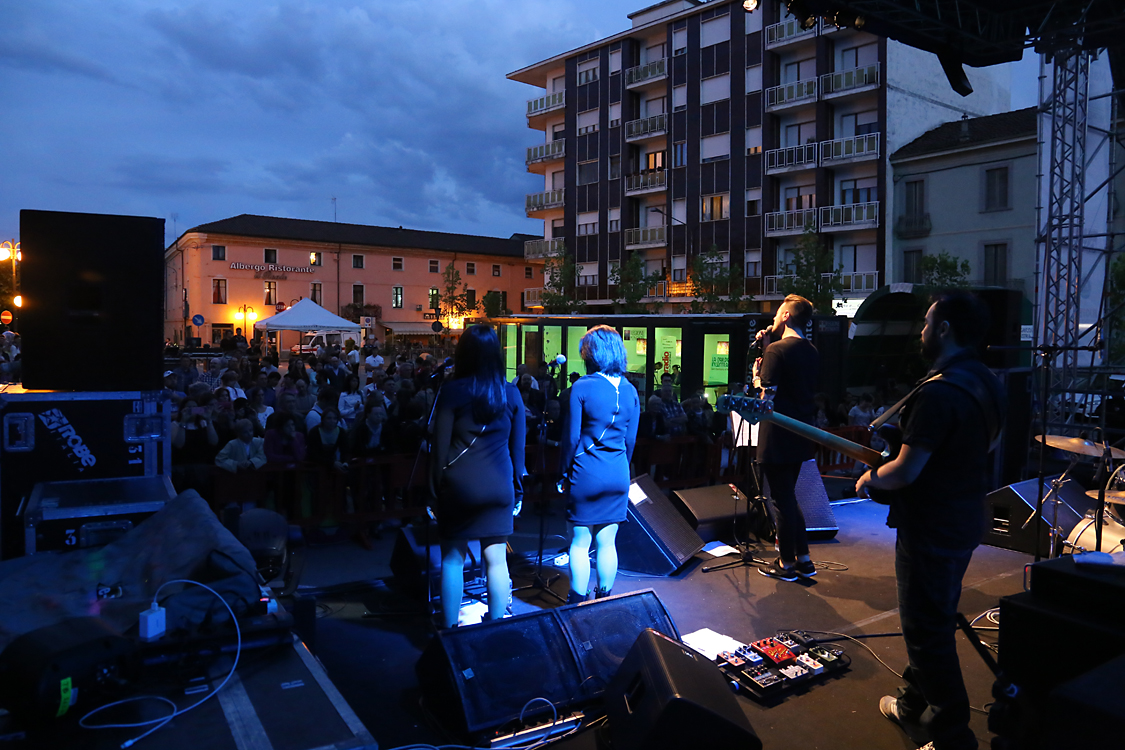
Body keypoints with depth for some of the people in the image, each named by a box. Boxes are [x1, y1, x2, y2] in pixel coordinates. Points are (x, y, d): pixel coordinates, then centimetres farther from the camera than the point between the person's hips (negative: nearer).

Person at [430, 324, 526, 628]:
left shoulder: (452, 391, -7)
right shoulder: (511, 393, 2)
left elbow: (440, 444, -5)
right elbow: (517, 446, 7)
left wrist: (437, 482, 4)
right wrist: (517, 488, 15)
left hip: (459, 485, -2)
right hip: (498, 486, 2)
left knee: (452, 559, 9)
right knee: (496, 560, 10)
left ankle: (449, 630, 16)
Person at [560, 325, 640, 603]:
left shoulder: (581, 388, -11)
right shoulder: (630, 390, 4)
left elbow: (571, 437, -8)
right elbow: (631, 440, 9)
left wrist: (565, 473, 2)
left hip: (585, 473, -4)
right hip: (618, 476, 5)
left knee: (580, 544, 6)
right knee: (607, 543, 12)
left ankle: (578, 604, 13)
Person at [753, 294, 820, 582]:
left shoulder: (777, 349, -16)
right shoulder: (812, 352, 10)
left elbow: (767, 394, -20)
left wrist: (756, 375, 1)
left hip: (777, 437, -8)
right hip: (801, 435, 8)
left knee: (782, 499, 2)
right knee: (789, 496, 19)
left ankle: (786, 564, 12)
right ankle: (803, 558, 24)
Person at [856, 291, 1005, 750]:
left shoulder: (939, 393, -27)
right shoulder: (987, 383, 5)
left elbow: (905, 472, -26)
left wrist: (870, 477, -6)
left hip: (930, 532, -10)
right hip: (965, 523, 10)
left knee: (928, 635, 2)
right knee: (935, 622, 22)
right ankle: (914, 706, 38)